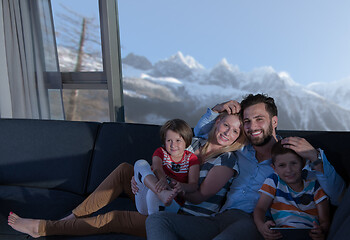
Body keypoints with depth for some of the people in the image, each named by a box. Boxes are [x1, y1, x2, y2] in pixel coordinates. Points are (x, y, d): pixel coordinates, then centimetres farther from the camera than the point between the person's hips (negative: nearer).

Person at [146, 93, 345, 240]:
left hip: (254, 224, -5)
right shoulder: (241, 149, 26)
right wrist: (217, 109, 21)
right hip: (220, 218, 5)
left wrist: (315, 157, -11)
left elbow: (337, 197, 2)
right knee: (156, 220, -18)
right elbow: (201, 132, 40)